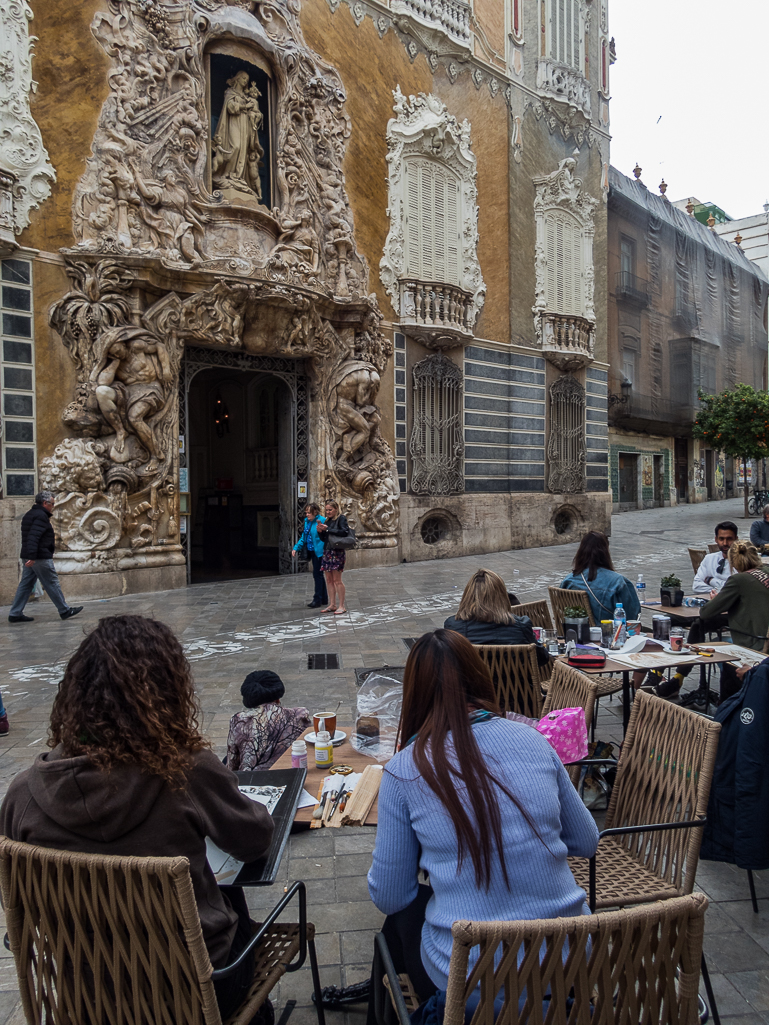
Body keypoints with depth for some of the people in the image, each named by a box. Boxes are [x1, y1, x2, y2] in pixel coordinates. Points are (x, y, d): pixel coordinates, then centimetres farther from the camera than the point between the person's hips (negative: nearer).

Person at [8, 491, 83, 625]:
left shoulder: (29, 515, 19)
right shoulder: (41, 516, -14)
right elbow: (33, 537, -24)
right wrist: (32, 556, -28)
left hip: (31, 557, 10)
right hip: (41, 557, -10)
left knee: (25, 584, 9)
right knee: (52, 584, -2)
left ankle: (15, 614, 9)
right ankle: (65, 611, 5)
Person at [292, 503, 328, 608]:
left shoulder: (322, 520, -14)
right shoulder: (307, 521, 12)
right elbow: (303, 537, 18)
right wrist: (296, 548, 11)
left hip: (319, 552, -9)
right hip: (312, 551, 9)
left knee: (317, 574, -6)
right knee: (318, 574, 14)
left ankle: (317, 600, 0)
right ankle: (324, 599, 23)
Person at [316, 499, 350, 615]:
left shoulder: (341, 518, -3)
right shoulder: (327, 520, 17)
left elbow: (344, 532, -19)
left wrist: (328, 529, -16)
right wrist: (320, 531, 0)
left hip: (337, 552, -7)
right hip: (327, 551, 7)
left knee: (337, 580, -7)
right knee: (329, 580, 7)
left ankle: (341, 606, -2)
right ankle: (332, 605, 13)